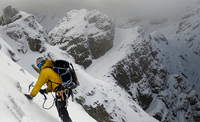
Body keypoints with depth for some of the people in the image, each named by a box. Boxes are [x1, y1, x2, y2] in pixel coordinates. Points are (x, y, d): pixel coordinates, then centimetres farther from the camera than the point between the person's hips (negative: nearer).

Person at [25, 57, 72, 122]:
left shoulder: (45, 71, -6)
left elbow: (38, 84, -3)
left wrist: (31, 95, 6)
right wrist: (46, 90, 29)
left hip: (61, 91, -9)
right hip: (68, 90, 9)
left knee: (61, 110, -6)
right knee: (58, 104, 28)